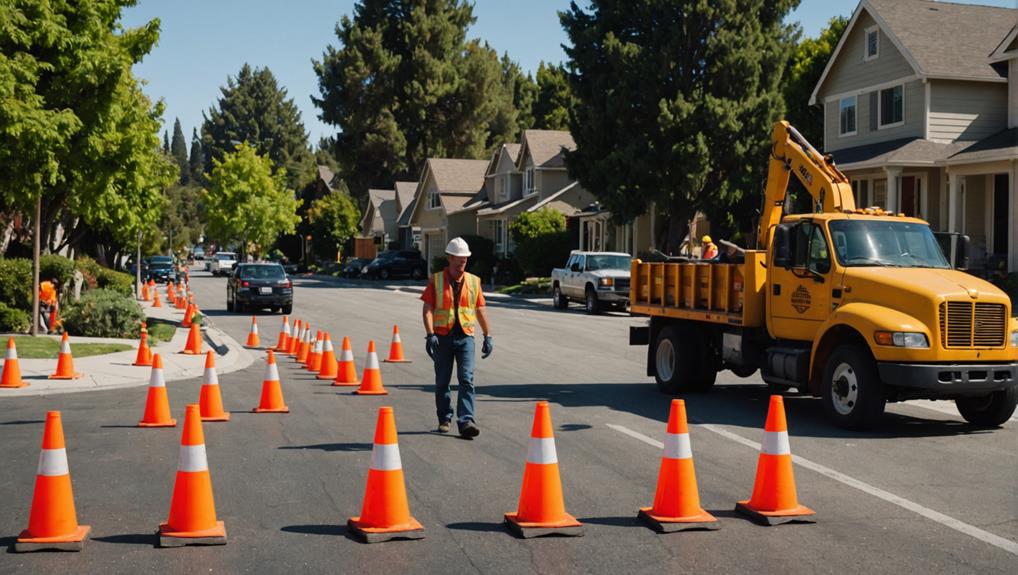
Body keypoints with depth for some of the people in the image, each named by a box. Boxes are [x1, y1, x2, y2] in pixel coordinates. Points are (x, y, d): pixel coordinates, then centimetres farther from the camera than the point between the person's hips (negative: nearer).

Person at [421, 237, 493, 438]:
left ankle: (466, 421, -14)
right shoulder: (436, 280, 2)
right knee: (442, 381, 8)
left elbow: (480, 309, 14)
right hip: (443, 336, -1)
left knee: (467, 379, -11)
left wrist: (488, 336, 10)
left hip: (465, 336, 1)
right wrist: (430, 334, -16)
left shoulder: (473, 281, 9)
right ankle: (444, 419, 24)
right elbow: (428, 309, -4)